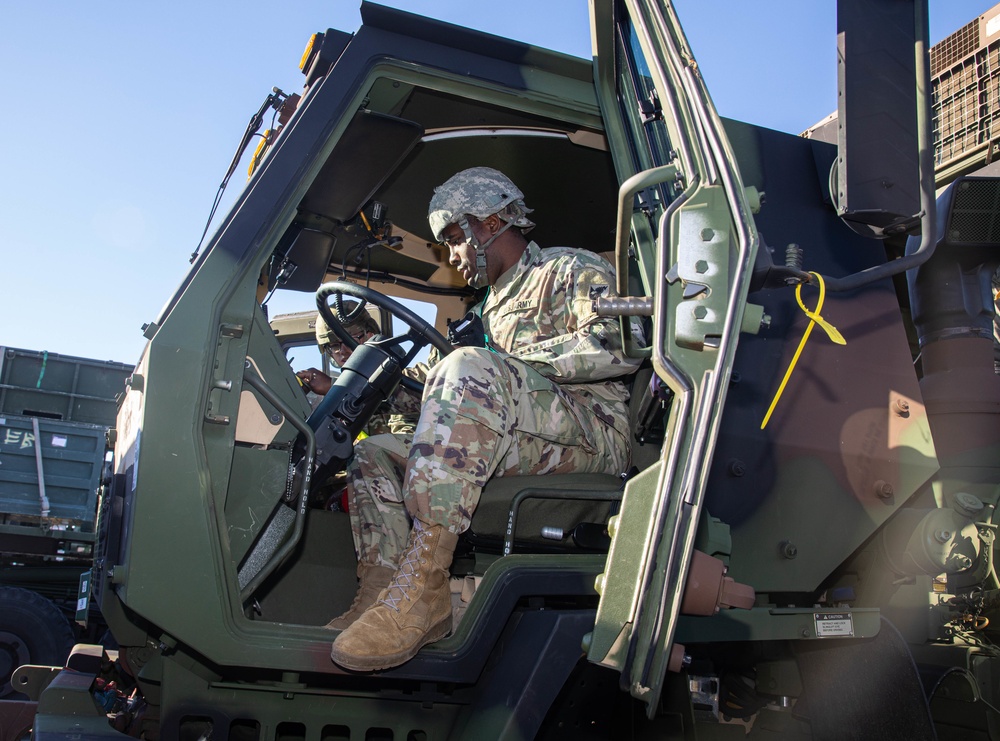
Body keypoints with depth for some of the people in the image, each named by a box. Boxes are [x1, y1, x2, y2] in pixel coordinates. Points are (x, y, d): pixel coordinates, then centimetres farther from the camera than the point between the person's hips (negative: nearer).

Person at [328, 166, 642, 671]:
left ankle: (421, 577, -38)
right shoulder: (491, 310, 32)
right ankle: (387, 588, -21)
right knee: (373, 453, 1)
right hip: (518, 454, 8)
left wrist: (506, 360, -11)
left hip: (591, 433, -8)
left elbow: (615, 345, -14)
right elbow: (464, 411, 26)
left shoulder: (571, 269, 8)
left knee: (472, 370, -34)